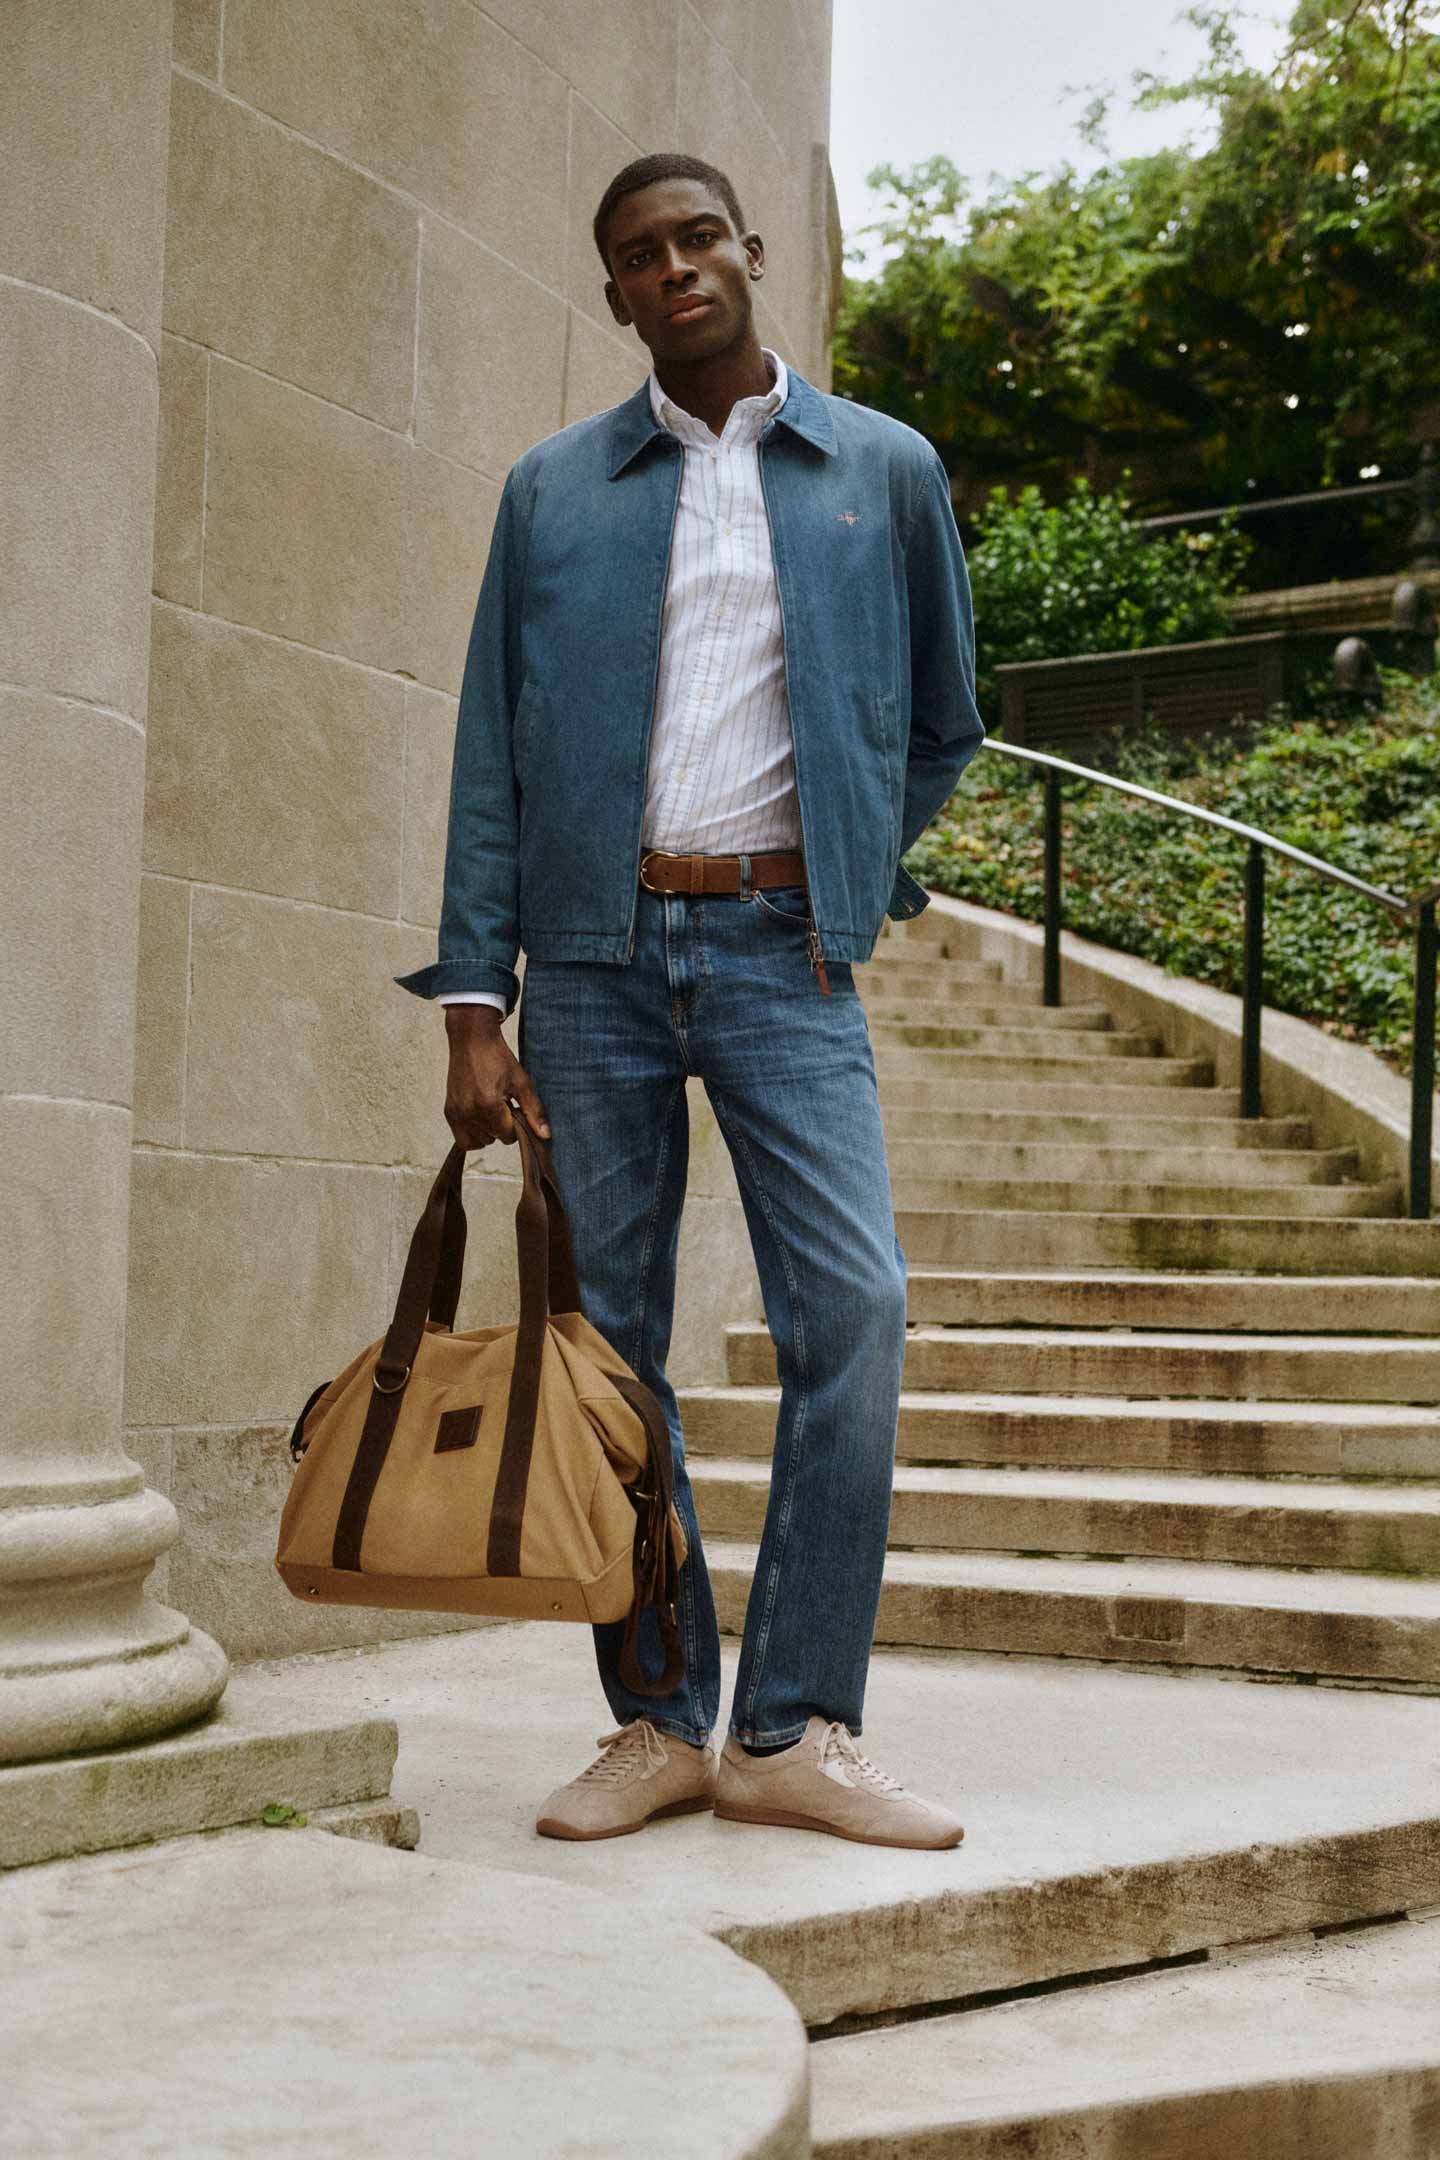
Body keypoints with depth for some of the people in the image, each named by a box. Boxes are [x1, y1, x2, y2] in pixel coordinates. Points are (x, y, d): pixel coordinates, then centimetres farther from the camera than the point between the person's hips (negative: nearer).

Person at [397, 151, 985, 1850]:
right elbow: (490, 753, 6)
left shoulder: (885, 470, 10)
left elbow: (942, 724, 19)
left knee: (851, 1308, -14)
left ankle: (794, 1731, -5)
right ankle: (658, 1723, 11)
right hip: (596, 949, 1)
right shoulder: (552, 492, 10)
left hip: (779, 948, -1)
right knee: (609, 1341, 1)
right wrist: (473, 1004, -1)